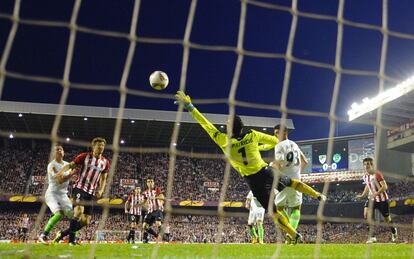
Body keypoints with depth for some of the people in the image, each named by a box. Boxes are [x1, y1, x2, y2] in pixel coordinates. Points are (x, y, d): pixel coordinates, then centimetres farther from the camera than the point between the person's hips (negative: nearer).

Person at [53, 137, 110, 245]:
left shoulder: (105, 162, 8)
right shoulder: (84, 156, -2)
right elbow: (70, 165, -2)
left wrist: (101, 190, -1)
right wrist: (61, 172, -21)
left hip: (91, 193, 5)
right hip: (80, 188, -5)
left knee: (85, 222, 2)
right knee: (79, 211, -30)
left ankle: (62, 234, 18)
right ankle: (71, 239, -19)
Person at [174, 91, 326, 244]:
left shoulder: (224, 141, -12)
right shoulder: (252, 135, -5)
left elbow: (206, 124, -8)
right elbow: (274, 140, 6)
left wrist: (189, 107, -2)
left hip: (253, 181, -3)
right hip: (266, 172, 3)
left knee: (272, 211, 5)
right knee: (291, 182, 30)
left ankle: (295, 236, 4)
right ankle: (317, 195, 27)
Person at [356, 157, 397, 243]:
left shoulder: (377, 174, -20)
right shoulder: (365, 176, 2)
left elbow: (385, 187, -25)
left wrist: (376, 193, -34)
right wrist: (363, 195, 8)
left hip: (382, 199, -5)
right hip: (372, 199, 5)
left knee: (387, 219, 8)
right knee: (367, 214, -18)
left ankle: (394, 232, 42)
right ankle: (372, 237, -14)